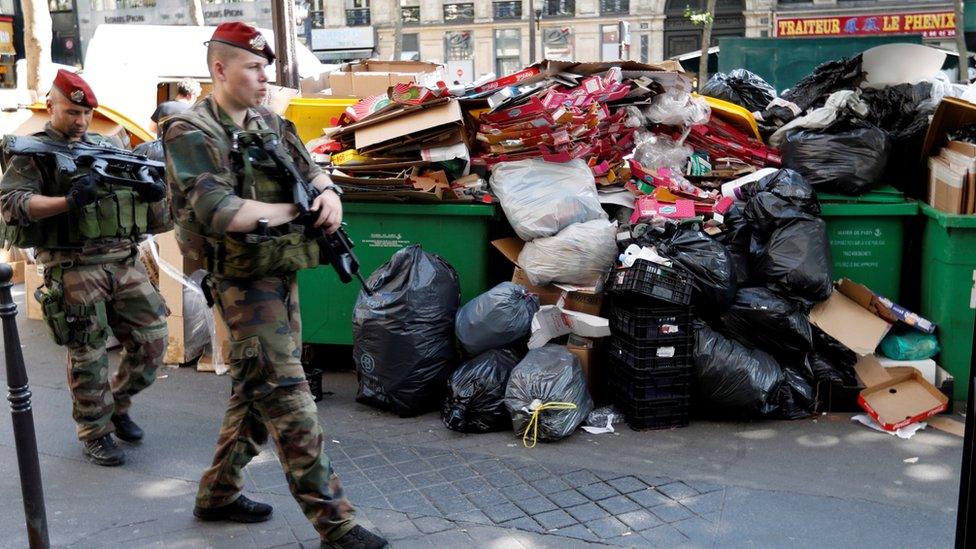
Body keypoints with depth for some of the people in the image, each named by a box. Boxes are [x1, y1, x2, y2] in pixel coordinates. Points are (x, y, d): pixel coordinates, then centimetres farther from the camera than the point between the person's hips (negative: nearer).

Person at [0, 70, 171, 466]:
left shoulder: (109, 147, 18)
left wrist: (157, 188, -2)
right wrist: (69, 202, -28)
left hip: (125, 260, 5)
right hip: (73, 267, -5)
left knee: (152, 338, 5)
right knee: (88, 356, 1)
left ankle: (118, 404, 28)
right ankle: (95, 434, 17)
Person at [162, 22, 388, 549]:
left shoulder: (269, 123, 12)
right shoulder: (191, 133, -12)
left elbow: (313, 170, 15)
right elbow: (217, 212, -24)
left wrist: (328, 193, -10)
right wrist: (292, 210, -14)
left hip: (283, 274, 8)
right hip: (244, 282, -8)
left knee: (256, 392, 17)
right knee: (288, 400, -8)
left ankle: (218, 494, 34)